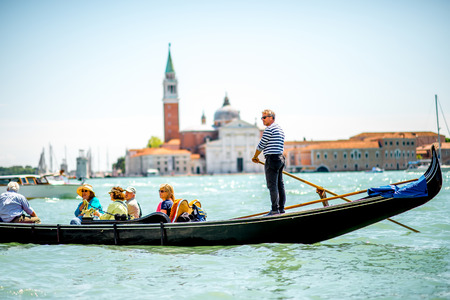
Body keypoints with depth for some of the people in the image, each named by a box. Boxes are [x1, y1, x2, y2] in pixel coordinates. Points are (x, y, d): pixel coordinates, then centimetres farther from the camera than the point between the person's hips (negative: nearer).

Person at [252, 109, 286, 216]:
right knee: (280, 184, 10)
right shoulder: (280, 129, 18)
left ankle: (275, 210, -9)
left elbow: (261, 145, -8)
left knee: (272, 185, -8)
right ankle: (281, 209, 13)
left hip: (272, 159, -10)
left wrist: (255, 157, 5)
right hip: (281, 158, 10)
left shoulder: (269, 129, -11)